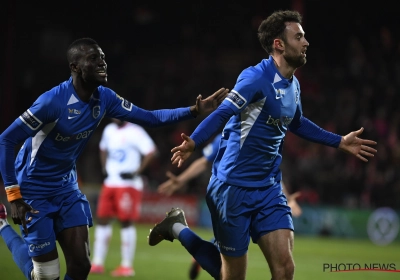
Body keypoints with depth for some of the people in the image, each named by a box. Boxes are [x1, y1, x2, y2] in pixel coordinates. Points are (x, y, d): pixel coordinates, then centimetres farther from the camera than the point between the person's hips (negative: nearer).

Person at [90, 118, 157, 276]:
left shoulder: (135, 132, -12)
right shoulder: (109, 130, 12)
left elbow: (152, 152, -20)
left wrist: (137, 172, -19)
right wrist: (104, 168, 14)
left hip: (128, 185, -7)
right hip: (110, 183, 7)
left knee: (126, 222, -5)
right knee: (102, 220, 6)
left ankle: (127, 266, 2)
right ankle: (97, 264, 11)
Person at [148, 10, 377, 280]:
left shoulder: (293, 85, 10)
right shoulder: (256, 77, -16)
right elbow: (222, 114, -25)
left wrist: (339, 142, 32)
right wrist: (193, 142, -41)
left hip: (269, 189, 7)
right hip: (233, 188, -7)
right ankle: (178, 229, 22)